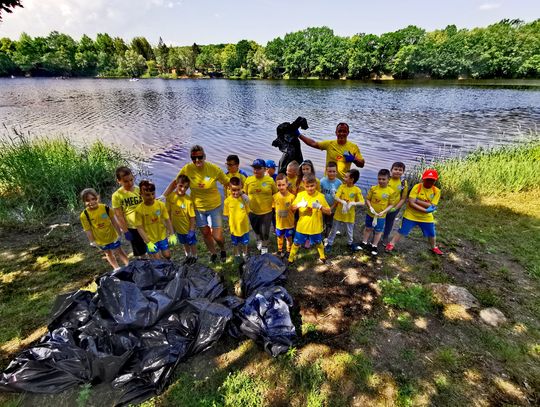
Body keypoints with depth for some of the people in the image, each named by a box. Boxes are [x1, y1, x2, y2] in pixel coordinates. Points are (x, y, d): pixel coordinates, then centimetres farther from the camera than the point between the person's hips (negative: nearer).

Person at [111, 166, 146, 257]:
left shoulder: (139, 190, -7)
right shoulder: (117, 195, -15)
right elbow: (119, 216, -11)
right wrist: (125, 231, -10)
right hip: (132, 228, -3)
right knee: (140, 252, 14)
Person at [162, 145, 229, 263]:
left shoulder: (214, 169, -18)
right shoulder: (187, 169, -14)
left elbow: (227, 183, -9)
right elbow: (175, 183, -3)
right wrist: (163, 196, -10)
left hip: (214, 207, -2)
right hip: (198, 208, 2)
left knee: (217, 236, 0)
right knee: (205, 234, 17)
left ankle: (222, 249, 35)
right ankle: (213, 253, 42)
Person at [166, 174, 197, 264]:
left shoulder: (188, 200, -25)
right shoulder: (170, 196, -14)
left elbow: (192, 216, -20)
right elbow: (169, 212, -2)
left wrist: (192, 230, -17)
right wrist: (171, 225, 3)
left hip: (188, 227, -4)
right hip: (178, 227, 4)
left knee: (192, 243, 19)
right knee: (185, 243, 27)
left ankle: (194, 256, 44)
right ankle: (188, 256, 51)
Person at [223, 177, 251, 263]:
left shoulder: (244, 198, -14)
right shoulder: (227, 201, -15)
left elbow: (247, 212, -4)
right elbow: (227, 214, -5)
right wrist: (230, 224, -8)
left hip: (244, 226, 1)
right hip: (234, 226, 0)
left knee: (244, 243, 21)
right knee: (235, 243, 21)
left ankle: (245, 254, 46)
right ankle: (236, 255, 45)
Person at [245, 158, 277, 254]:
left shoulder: (270, 180, -11)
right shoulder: (249, 180, -8)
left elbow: (275, 194, 1)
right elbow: (244, 193, 3)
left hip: (267, 211, -2)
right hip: (253, 211, 2)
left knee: (265, 231, 9)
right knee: (256, 229, 23)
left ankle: (264, 246, 37)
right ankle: (259, 240, 55)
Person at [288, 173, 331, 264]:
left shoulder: (320, 196, -12)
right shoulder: (300, 195, -8)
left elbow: (329, 212, -9)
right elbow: (292, 208, -4)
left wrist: (320, 207, -28)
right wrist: (299, 205, -25)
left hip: (315, 226, 0)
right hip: (302, 226, 1)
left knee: (318, 243, 21)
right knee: (296, 243, 13)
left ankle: (322, 256, 46)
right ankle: (290, 258, 33)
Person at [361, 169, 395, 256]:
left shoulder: (391, 191, -12)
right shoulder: (373, 188, -10)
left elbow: (391, 204, -6)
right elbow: (367, 199, -2)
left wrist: (383, 212, -18)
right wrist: (370, 207, -18)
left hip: (381, 216, -1)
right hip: (370, 214, 1)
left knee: (378, 231, 13)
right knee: (368, 229, 19)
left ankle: (374, 246, 30)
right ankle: (364, 243, 36)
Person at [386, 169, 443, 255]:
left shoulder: (436, 191, -8)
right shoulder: (417, 187, -17)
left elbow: (432, 206, -17)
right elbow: (411, 203, -24)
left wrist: (417, 200, -24)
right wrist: (425, 210, -26)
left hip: (426, 217, 4)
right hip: (411, 215, -3)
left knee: (431, 234, 19)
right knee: (402, 231, 0)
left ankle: (434, 247, 45)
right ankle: (391, 244, 16)